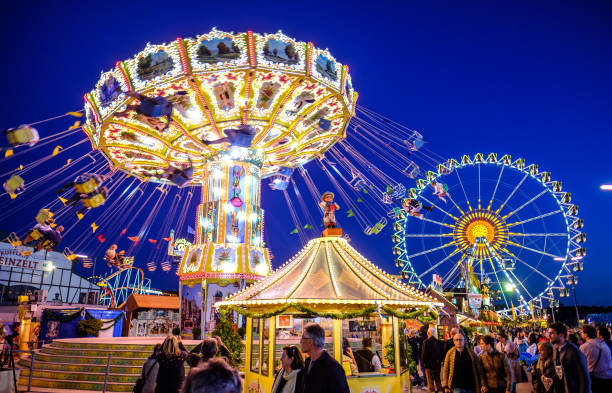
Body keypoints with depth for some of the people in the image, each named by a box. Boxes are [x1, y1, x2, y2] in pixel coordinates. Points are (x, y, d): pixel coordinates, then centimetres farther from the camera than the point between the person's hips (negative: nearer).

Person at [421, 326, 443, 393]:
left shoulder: (426, 342, -16)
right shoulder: (439, 342, -2)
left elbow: (424, 353, -14)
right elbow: (441, 353, 6)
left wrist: (423, 362, -3)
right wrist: (440, 361, 17)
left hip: (429, 365, -5)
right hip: (437, 364, 5)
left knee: (430, 381, 4)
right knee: (438, 380, 18)